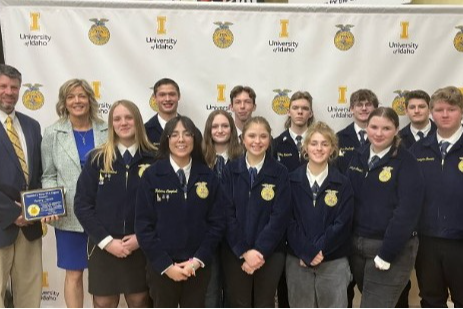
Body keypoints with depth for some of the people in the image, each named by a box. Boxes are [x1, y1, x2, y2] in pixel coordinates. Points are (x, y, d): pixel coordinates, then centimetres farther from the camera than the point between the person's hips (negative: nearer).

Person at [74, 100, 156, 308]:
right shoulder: (97, 159, -2)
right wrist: (106, 240, -11)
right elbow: (82, 205, -4)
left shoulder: (153, 159, -3)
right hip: (102, 248, 0)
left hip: (140, 248, 0)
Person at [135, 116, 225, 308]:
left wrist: (198, 260, -9)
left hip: (199, 267, 2)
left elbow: (217, 222, -1)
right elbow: (144, 225, -7)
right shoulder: (152, 176, -5)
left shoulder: (208, 177, 1)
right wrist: (165, 264, -11)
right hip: (161, 267, -1)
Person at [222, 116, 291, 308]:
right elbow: (227, 214, -5)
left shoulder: (280, 173, -1)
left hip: (270, 253, 0)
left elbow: (280, 216, -8)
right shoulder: (230, 171, 1)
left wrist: (259, 250, -15)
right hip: (235, 253, 1)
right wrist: (244, 251, -13)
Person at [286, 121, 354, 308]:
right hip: (298, 260, 1)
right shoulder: (292, 180, 1)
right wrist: (306, 253, -13)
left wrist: (319, 251, -14)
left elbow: (342, 224, -6)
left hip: (334, 262, 0)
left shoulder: (343, 184, 1)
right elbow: (288, 220, -4)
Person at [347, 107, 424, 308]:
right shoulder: (358, 158, 6)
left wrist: (386, 254, -17)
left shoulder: (406, 163, -10)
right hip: (356, 244, 5)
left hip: (392, 248, -5)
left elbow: (407, 212, -16)